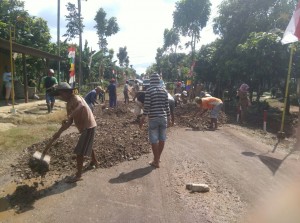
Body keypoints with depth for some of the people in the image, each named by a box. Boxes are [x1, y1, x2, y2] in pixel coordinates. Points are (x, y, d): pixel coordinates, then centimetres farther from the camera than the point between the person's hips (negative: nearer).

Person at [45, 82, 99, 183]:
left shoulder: (76, 98, -16)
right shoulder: (69, 104, 11)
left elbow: (81, 105, -42)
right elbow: (69, 122, 8)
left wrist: (69, 117, -47)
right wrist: (59, 132, 2)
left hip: (88, 127, -10)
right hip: (86, 127, 10)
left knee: (79, 151, -6)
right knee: (87, 145, 30)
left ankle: (78, 175, 5)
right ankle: (95, 162, 52)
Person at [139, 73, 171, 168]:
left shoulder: (149, 91, -8)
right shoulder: (164, 91, 7)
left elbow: (147, 106, -12)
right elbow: (167, 106, 8)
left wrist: (143, 118, -7)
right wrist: (168, 117, 17)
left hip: (153, 118, -5)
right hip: (163, 117, 5)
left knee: (154, 139, 2)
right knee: (162, 138, 13)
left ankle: (156, 161, 9)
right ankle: (157, 158, 28)